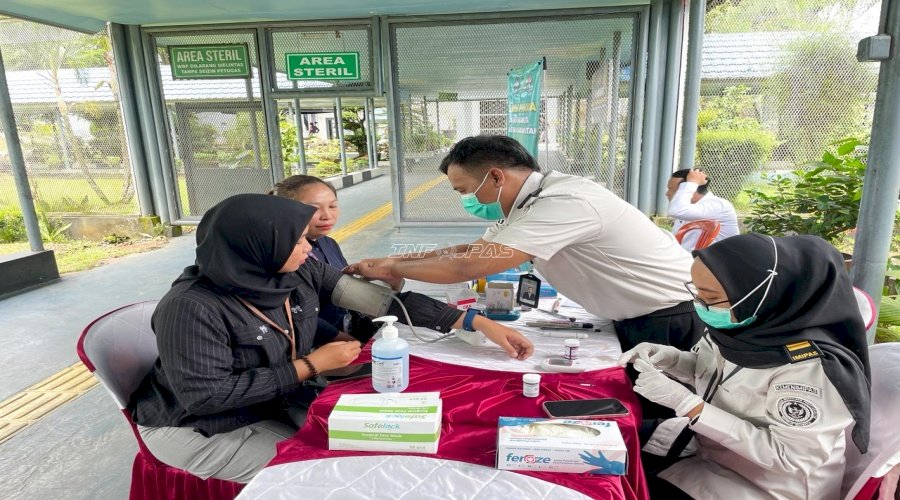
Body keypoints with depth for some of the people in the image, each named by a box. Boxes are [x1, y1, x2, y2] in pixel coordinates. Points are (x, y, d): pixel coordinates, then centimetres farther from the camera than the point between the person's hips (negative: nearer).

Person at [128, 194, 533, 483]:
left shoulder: (302, 274, -11)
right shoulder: (192, 307, -28)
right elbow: (206, 395, -27)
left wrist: (476, 322, -16)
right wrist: (310, 366, -24)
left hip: (279, 403, 6)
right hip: (199, 428, -5)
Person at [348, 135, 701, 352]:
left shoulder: (562, 203, -32)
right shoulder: (529, 203, 0)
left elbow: (469, 267, -34)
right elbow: (471, 250, 8)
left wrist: (391, 269, -19)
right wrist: (396, 260, -1)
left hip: (670, 319, -9)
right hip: (634, 316, 9)